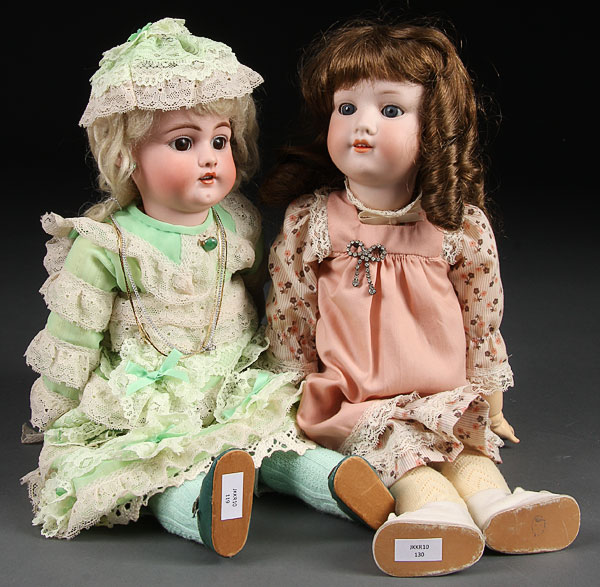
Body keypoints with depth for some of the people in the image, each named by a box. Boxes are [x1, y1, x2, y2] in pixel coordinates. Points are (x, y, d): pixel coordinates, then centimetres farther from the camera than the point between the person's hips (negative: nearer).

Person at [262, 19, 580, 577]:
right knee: (394, 443, -27)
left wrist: (488, 403, 11)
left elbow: (482, 321, 7)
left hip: (445, 394, 2)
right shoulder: (308, 222, -5)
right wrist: (297, 399, 6)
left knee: (471, 440, -24)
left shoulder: (461, 225, -4)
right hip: (351, 401, -2)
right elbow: (288, 318, 4)